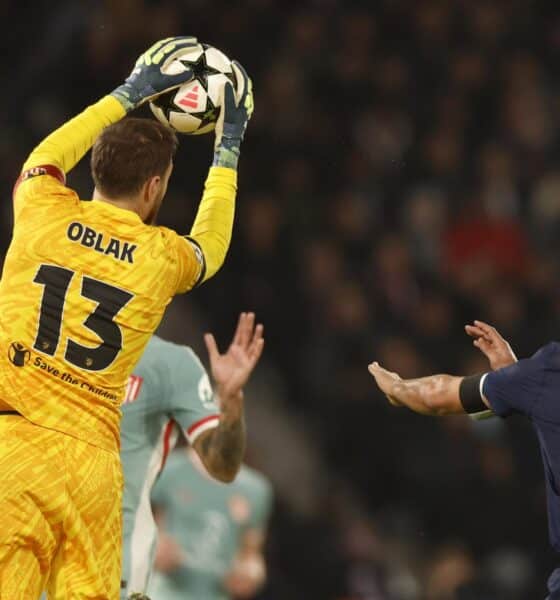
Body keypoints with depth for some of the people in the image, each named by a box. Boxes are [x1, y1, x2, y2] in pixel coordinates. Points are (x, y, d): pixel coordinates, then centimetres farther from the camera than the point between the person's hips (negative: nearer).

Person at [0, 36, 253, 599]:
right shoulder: (163, 256, 7)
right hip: (89, 461, 1)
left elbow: (45, 156, 29)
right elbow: (211, 247, 33)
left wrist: (129, 94, 37)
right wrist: (227, 149, 42)